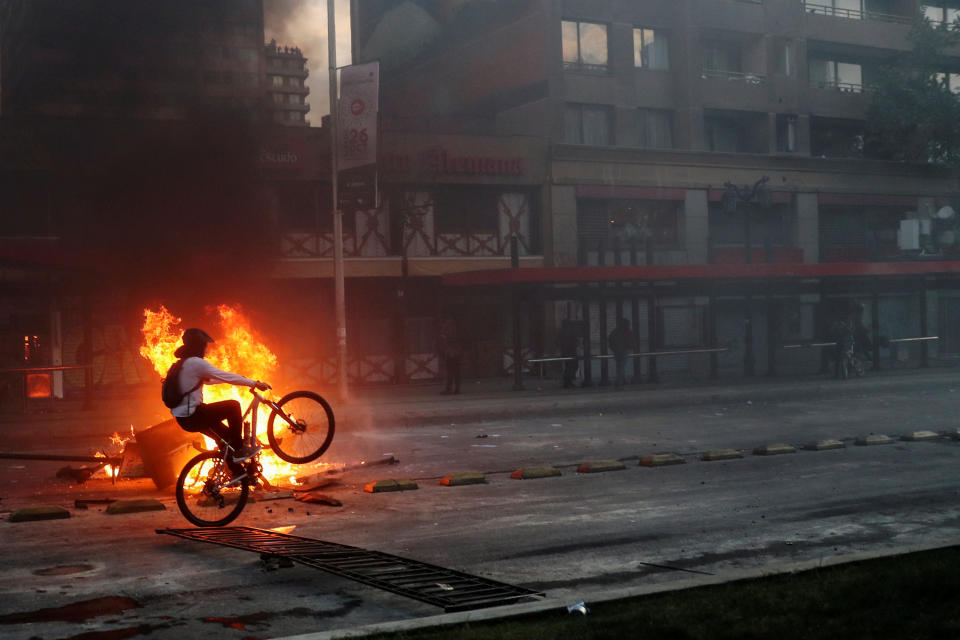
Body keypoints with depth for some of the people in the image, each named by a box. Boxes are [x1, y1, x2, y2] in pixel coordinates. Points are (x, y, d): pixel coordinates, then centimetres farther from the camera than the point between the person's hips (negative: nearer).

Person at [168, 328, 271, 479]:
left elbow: (208, 379, 26)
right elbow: (227, 377, -15)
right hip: (192, 416, -10)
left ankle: (237, 472, 29)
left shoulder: (182, 364, 14)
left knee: (225, 436, 22)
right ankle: (239, 450, 0)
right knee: (233, 406, -6)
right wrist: (255, 383, -7)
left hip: (182, 418, 10)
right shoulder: (196, 363, -16)